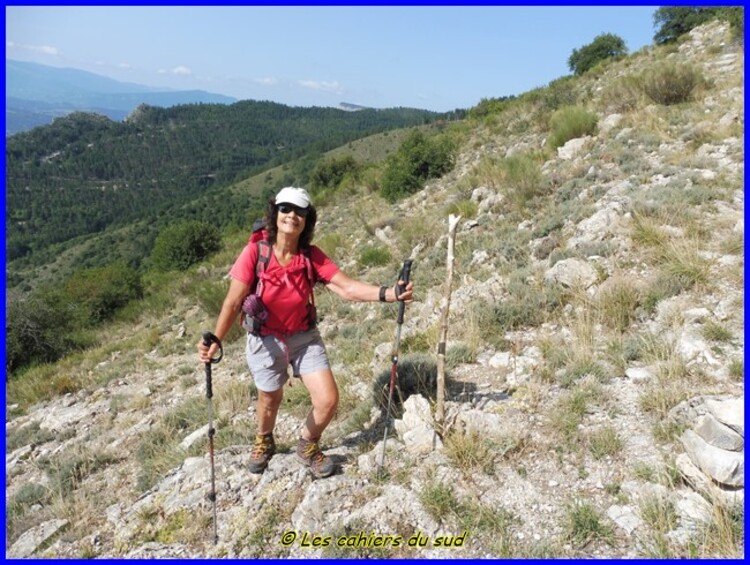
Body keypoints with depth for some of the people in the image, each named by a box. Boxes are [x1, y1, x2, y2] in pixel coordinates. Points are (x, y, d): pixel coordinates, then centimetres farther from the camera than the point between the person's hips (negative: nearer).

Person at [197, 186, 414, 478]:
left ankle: (308, 445, 30)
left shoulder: (312, 256, -13)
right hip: (266, 339, -2)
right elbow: (233, 302, -20)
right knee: (270, 400, 18)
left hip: (304, 337, 2)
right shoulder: (255, 252, -20)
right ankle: (263, 441, 55)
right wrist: (215, 340, -33)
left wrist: (388, 293, -35)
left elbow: (347, 288, -21)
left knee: (328, 400, -4)